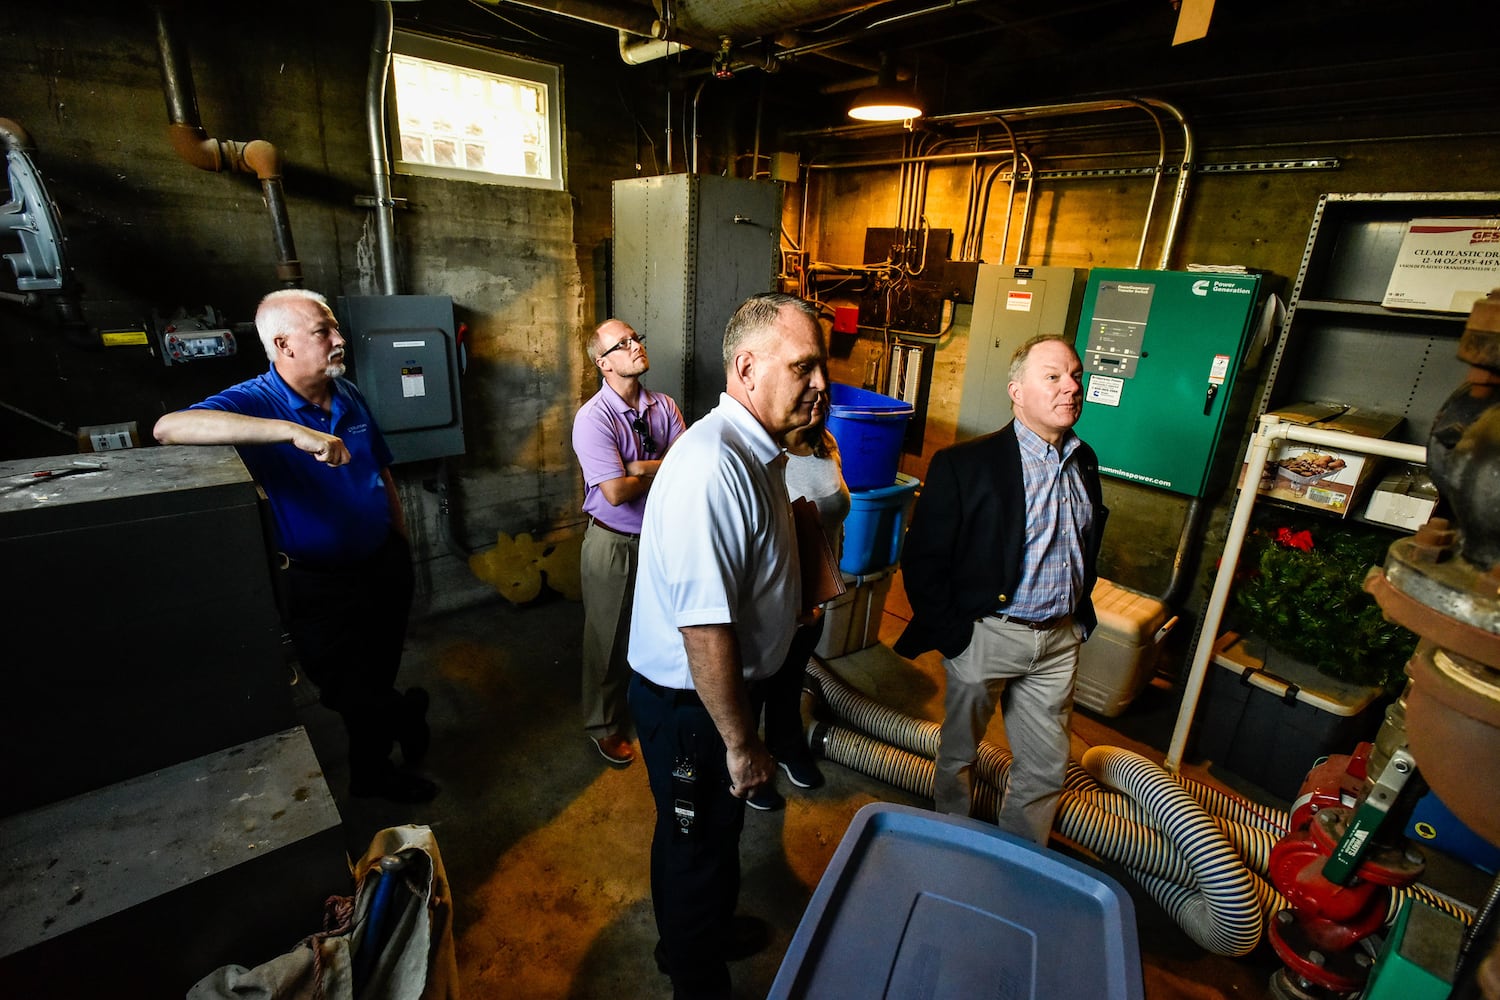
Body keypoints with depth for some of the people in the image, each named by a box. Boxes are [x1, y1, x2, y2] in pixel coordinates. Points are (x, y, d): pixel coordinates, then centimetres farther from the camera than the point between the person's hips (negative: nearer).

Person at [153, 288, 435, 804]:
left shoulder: (349, 395, 0)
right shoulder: (255, 402, -18)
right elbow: (169, 428, -38)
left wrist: (401, 540, 13)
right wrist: (294, 431, -45)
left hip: (383, 564, 6)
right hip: (320, 585, -6)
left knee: (380, 673, 24)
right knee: (351, 693, 9)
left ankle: (372, 770, 49)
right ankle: (405, 714, 42)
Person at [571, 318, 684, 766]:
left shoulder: (664, 407, -1)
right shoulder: (593, 418, -20)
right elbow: (617, 492, -26)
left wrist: (641, 467, -22)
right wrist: (665, 470, -12)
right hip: (614, 544, -5)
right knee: (609, 639, 12)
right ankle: (604, 725, 35)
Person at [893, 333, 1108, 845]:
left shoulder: (1084, 462, 6)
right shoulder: (965, 463, -15)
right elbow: (922, 558, -14)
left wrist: (1081, 612, 13)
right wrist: (952, 633, -14)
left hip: (1060, 638, 6)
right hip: (985, 634, -5)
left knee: (1045, 769, 17)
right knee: (959, 753, 16)